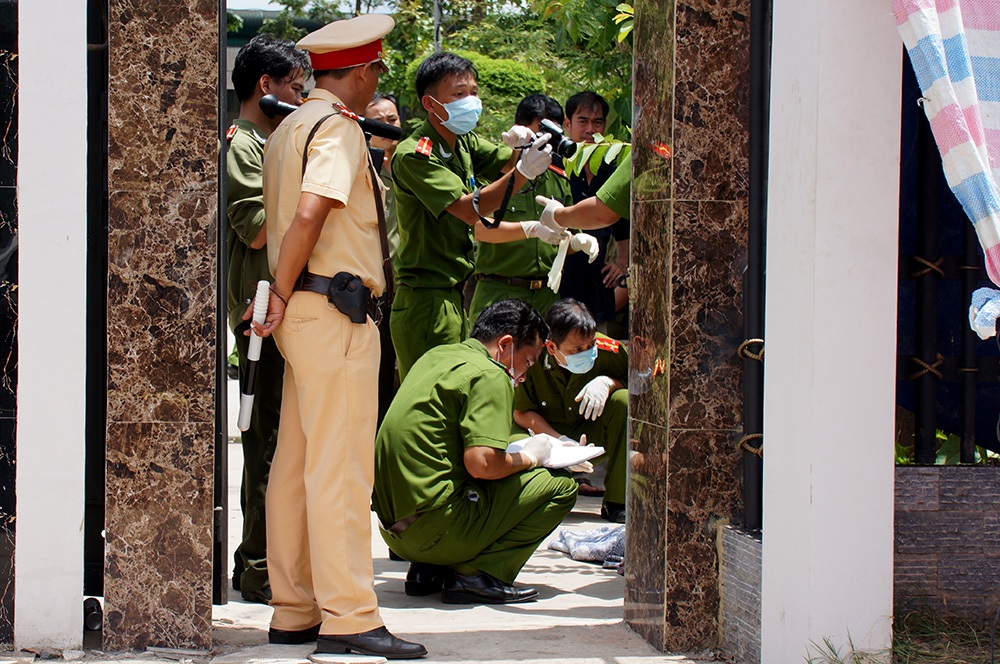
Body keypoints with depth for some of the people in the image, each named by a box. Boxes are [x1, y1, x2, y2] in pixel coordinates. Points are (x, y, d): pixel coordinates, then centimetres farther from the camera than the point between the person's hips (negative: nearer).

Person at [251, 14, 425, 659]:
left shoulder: (289, 129, 20)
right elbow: (308, 215, -22)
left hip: (306, 315, 10)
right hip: (336, 313, -10)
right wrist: (282, 299, -15)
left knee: (297, 465, 10)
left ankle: (294, 611, 15)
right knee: (340, 468, -9)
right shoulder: (338, 128, -11)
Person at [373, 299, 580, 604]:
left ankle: (427, 570, 13)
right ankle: (478, 575, -11)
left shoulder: (437, 357, 17)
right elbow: (482, 463, -20)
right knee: (560, 485, -2)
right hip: (434, 528, -9)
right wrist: (530, 457, -1)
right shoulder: (490, 376, -9)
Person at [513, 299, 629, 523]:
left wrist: (608, 382, -26)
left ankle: (616, 502, -19)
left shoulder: (608, 351, -20)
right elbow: (522, 413, -13)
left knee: (624, 400, -27)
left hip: (593, 436, 2)